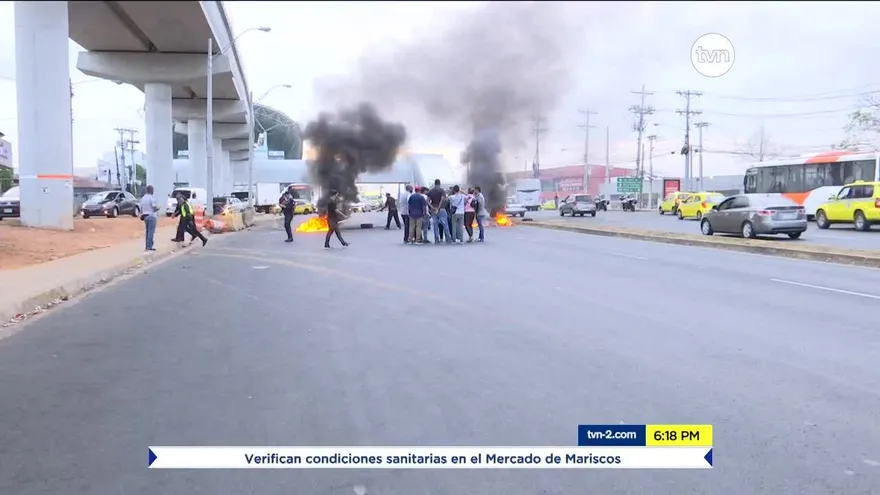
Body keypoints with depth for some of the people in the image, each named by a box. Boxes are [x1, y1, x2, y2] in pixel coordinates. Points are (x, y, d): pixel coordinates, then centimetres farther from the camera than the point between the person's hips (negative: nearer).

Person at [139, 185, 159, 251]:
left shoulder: (143, 198, 9)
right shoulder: (152, 198, -13)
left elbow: (141, 208, 12)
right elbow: (154, 208, -16)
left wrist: (141, 215, 21)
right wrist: (158, 208, 5)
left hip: (145, 216, 7)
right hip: (151, 216, -7)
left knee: (148, 231, 15)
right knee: (151, 231, -5)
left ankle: (147, 246, 16)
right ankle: (149, 246, -8)